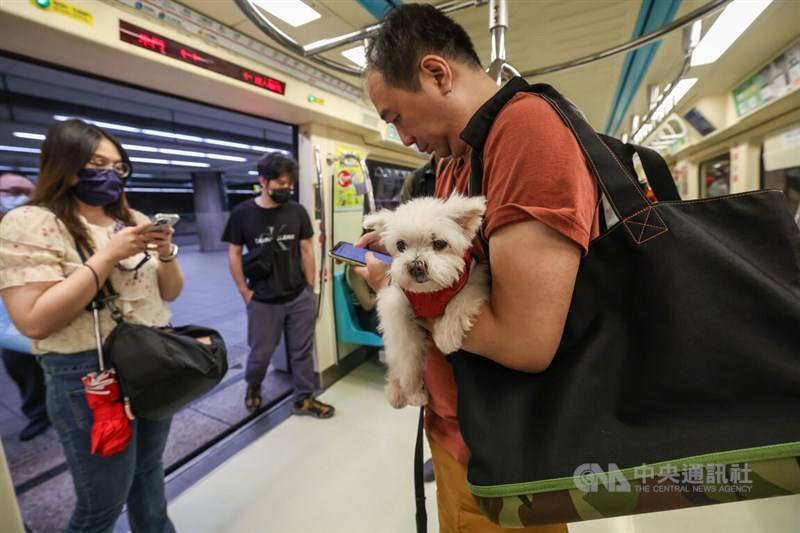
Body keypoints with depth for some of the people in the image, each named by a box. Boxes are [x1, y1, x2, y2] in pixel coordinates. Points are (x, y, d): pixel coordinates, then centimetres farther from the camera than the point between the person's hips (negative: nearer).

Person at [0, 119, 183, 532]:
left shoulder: (133, 220, 7)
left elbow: (170, 293, 8)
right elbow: (35, 321, -20)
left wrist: (165, 253, -11)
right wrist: (109, 256, -22)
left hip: (156, 365, 6)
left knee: (150, 470, 24)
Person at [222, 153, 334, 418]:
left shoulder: (297, 212, -1)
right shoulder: (242, 214, -5)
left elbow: (306, 249, 4)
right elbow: (234, 253, 1)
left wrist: (310, 287, 3)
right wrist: (245, 291, -4)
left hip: (300, 297, 2)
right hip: (263, 301, -1)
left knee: (302, 351, 11)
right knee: (261, 352, 14)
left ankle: (304, 399, 29)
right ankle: (253, 385, 46)